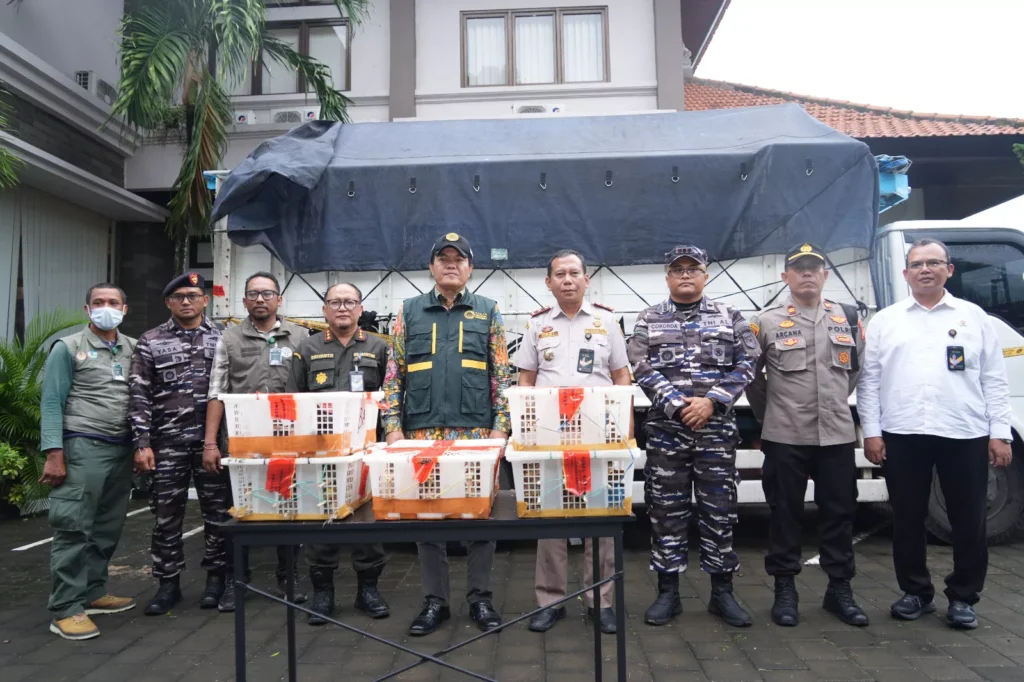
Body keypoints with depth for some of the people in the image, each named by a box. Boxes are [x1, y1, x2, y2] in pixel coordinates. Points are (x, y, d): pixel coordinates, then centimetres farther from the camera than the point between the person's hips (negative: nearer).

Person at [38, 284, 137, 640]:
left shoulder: (135, 349, 11)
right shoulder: (68, 348, -1)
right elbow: (51, 403, -5)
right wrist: (54, 454, -13)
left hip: (122, 450, 5)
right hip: (82, 448, -5)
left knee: (107, 529, 11)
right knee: (74, 529, -4)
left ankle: (93, 593, 24)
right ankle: (66, 610, 2)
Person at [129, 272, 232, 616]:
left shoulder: (222, 339, 5)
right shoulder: (150, 342, 4)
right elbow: (139, 396, 1)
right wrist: (142, 443, -6)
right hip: (167, 443, 0)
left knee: (217, 511, 7)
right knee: (167, 514, 7)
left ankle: (216, 577, 21)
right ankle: (168, 583, 21)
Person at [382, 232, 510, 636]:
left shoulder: (488, 312, 8)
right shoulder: (409, 312, 10)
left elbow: (501, 375, 5)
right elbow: (394, 374, 7)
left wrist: (501, 427, -4)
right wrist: (393, 427, -1)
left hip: (477, 432, -1)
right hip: (422, 432, 1)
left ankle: (479, 597, 19)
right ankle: (435, 601, 19)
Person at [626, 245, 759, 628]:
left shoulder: (729, 317, 8)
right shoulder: (649, 320, 6)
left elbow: (746, 363, 0)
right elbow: (642, 368, -4)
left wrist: (711, 401, -12)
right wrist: (676, 405, -14)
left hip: (717, 428, 1)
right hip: (666, 428, 0)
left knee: (719, 509, 6)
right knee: (666, 511, 5)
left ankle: (722, 592, 19)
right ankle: (668, 593, 16)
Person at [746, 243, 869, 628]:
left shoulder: (848, 319, 8)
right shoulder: (766, 322, -2)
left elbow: (859, 368, 18)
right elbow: (749, 374, 5)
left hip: (837, 435, 3)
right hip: (785, 437, -3)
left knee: (840, 512, 9)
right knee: (785, 514, 5)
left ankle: (839, 589, 23)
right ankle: (785, 590, 17)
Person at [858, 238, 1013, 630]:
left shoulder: (974, 317, 10)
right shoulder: (884, 321, 9)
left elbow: (995, 380, 7)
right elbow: (869, 380, 5)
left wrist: (1000, 433, -1)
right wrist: (871, 431, -2)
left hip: (965, 435, 0)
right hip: (902, 436, 0)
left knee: (969, 520, 5)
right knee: (907, 519, 8)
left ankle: (962, 598, 21)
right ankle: (916, 592, 23)